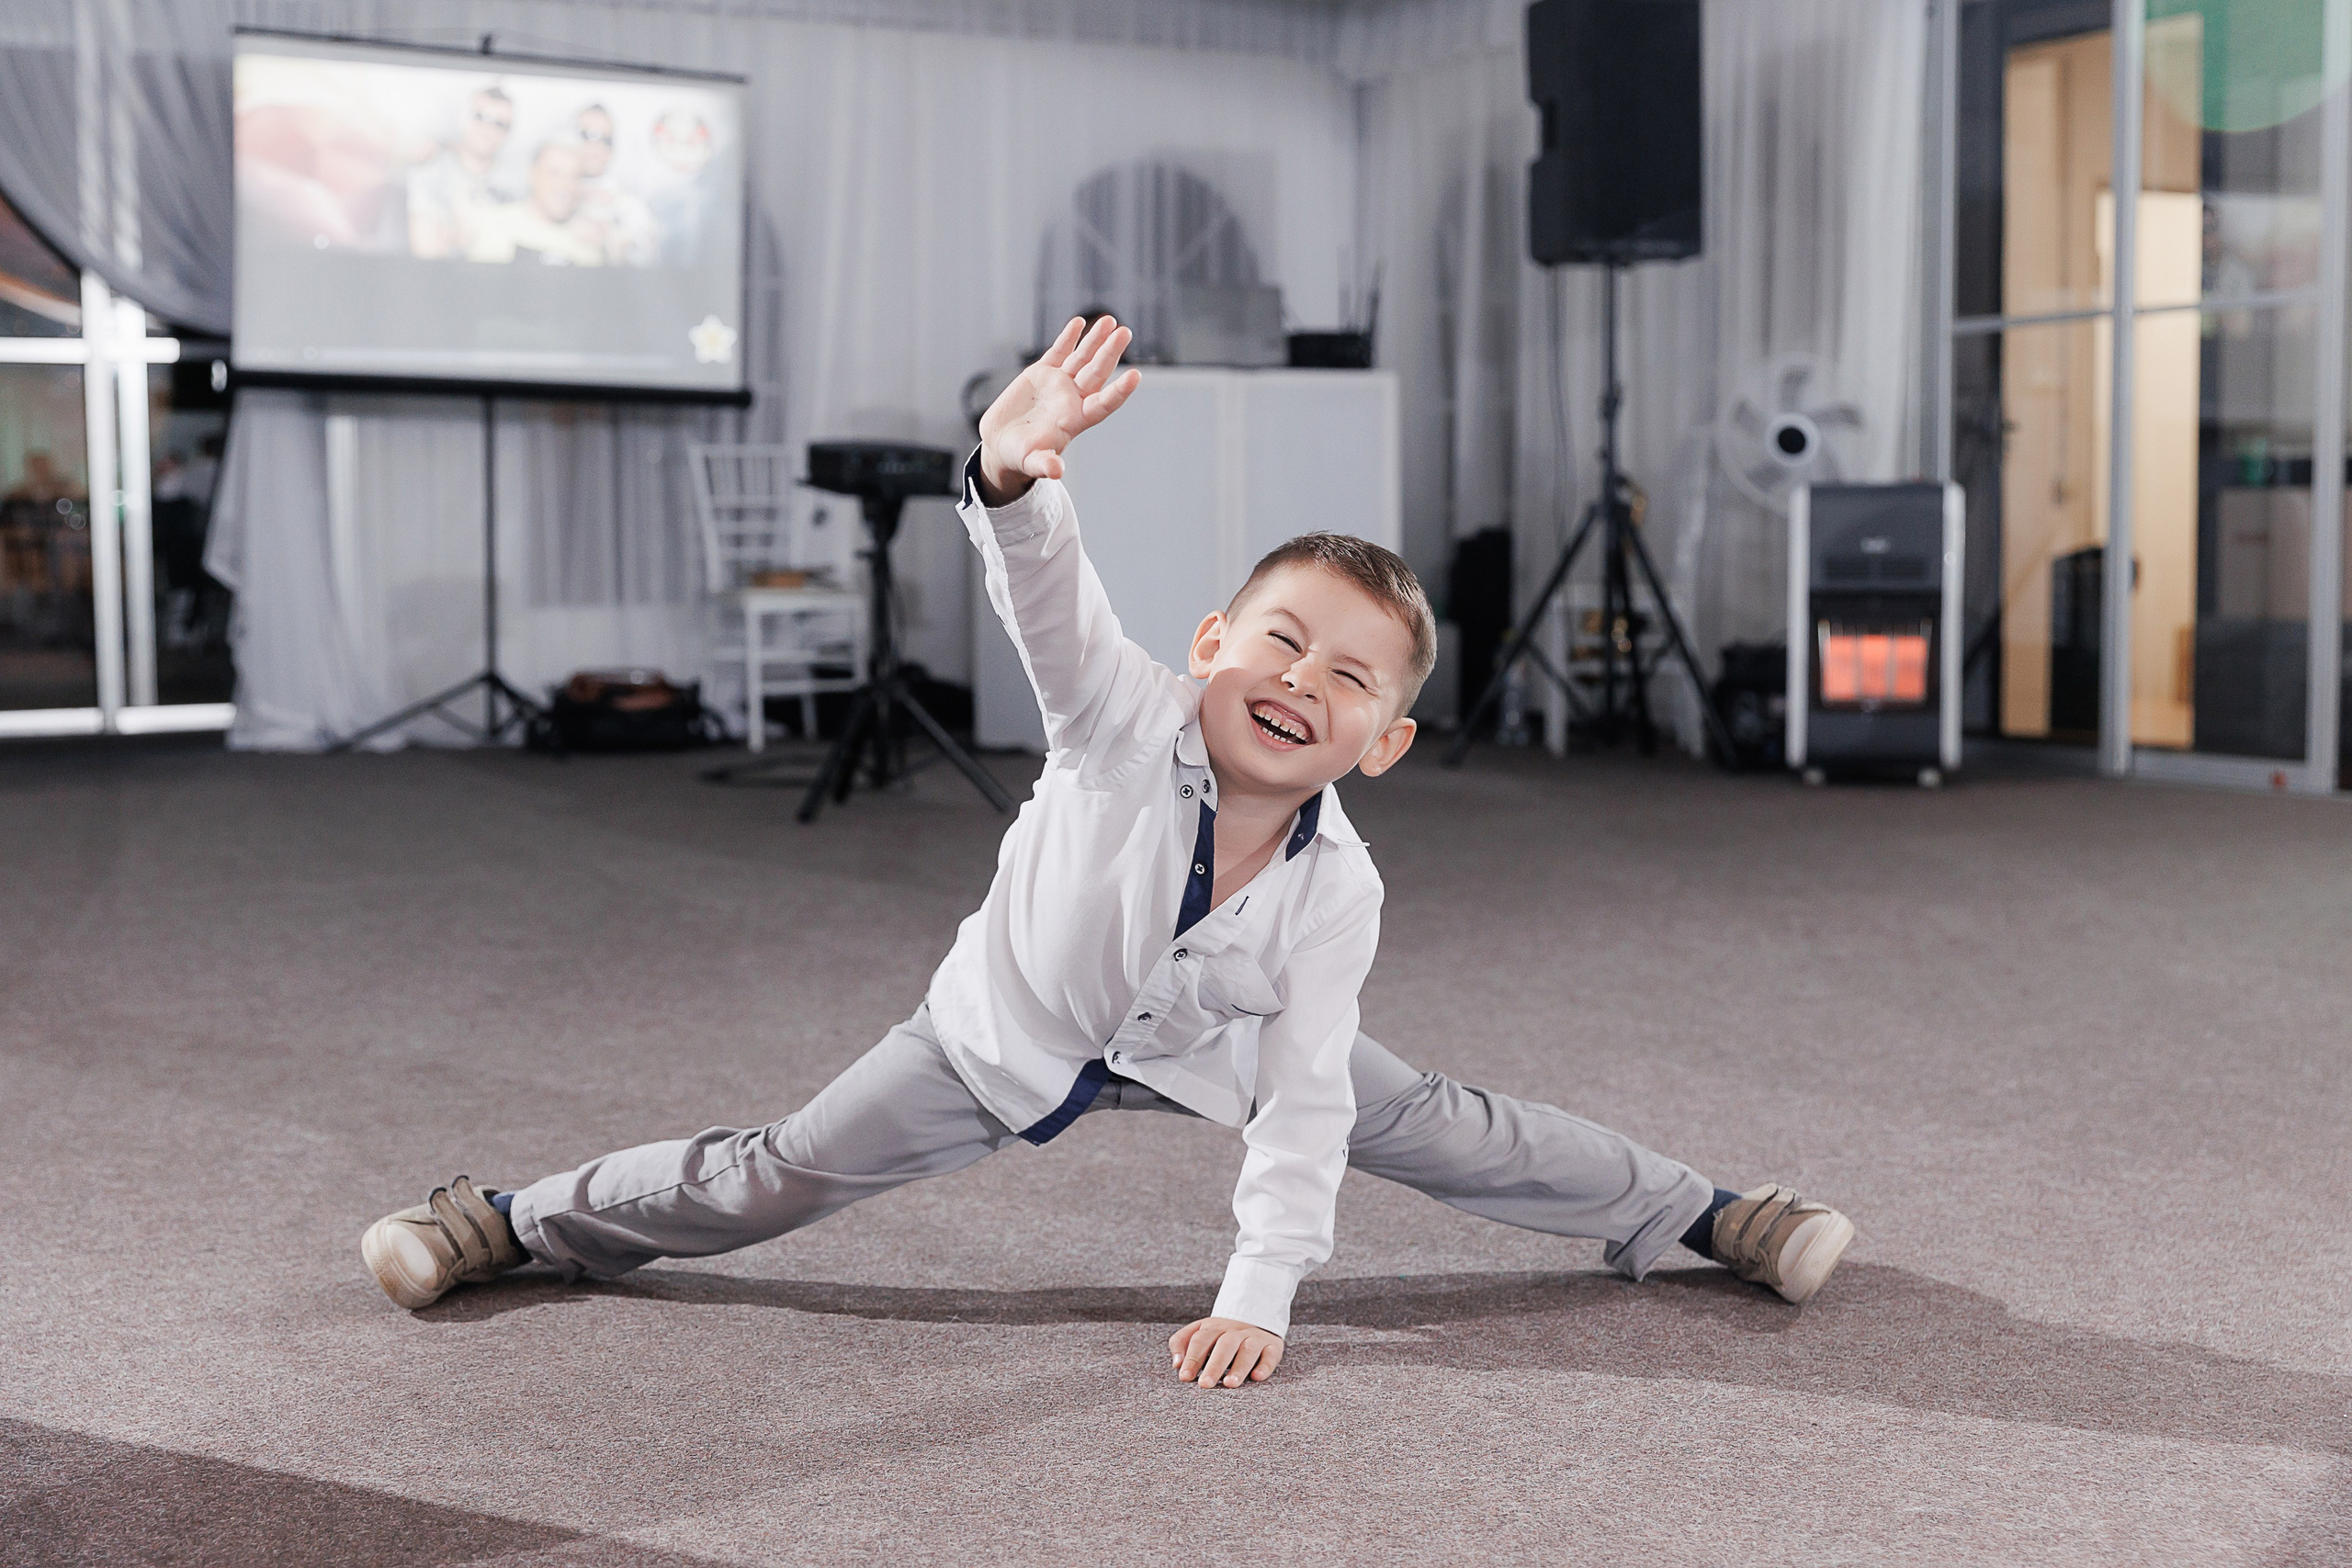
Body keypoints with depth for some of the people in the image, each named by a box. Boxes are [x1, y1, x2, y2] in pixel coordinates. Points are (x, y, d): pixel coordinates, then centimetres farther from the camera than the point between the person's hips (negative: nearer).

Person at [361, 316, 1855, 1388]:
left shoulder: (1338, 895, -27)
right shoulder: (1129, 719, -33)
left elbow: (1301, 1107, -25)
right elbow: (1052, 602, -51)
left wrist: (1258, 1296, -29)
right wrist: (1017, 477, -73)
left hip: (1204, 1046, 2)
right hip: (1011, 1028, -2)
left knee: (1436, 1128, 3)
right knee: (780, 1173, -1)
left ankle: (1699, 1212, 24)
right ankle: (517, 1220, 19)